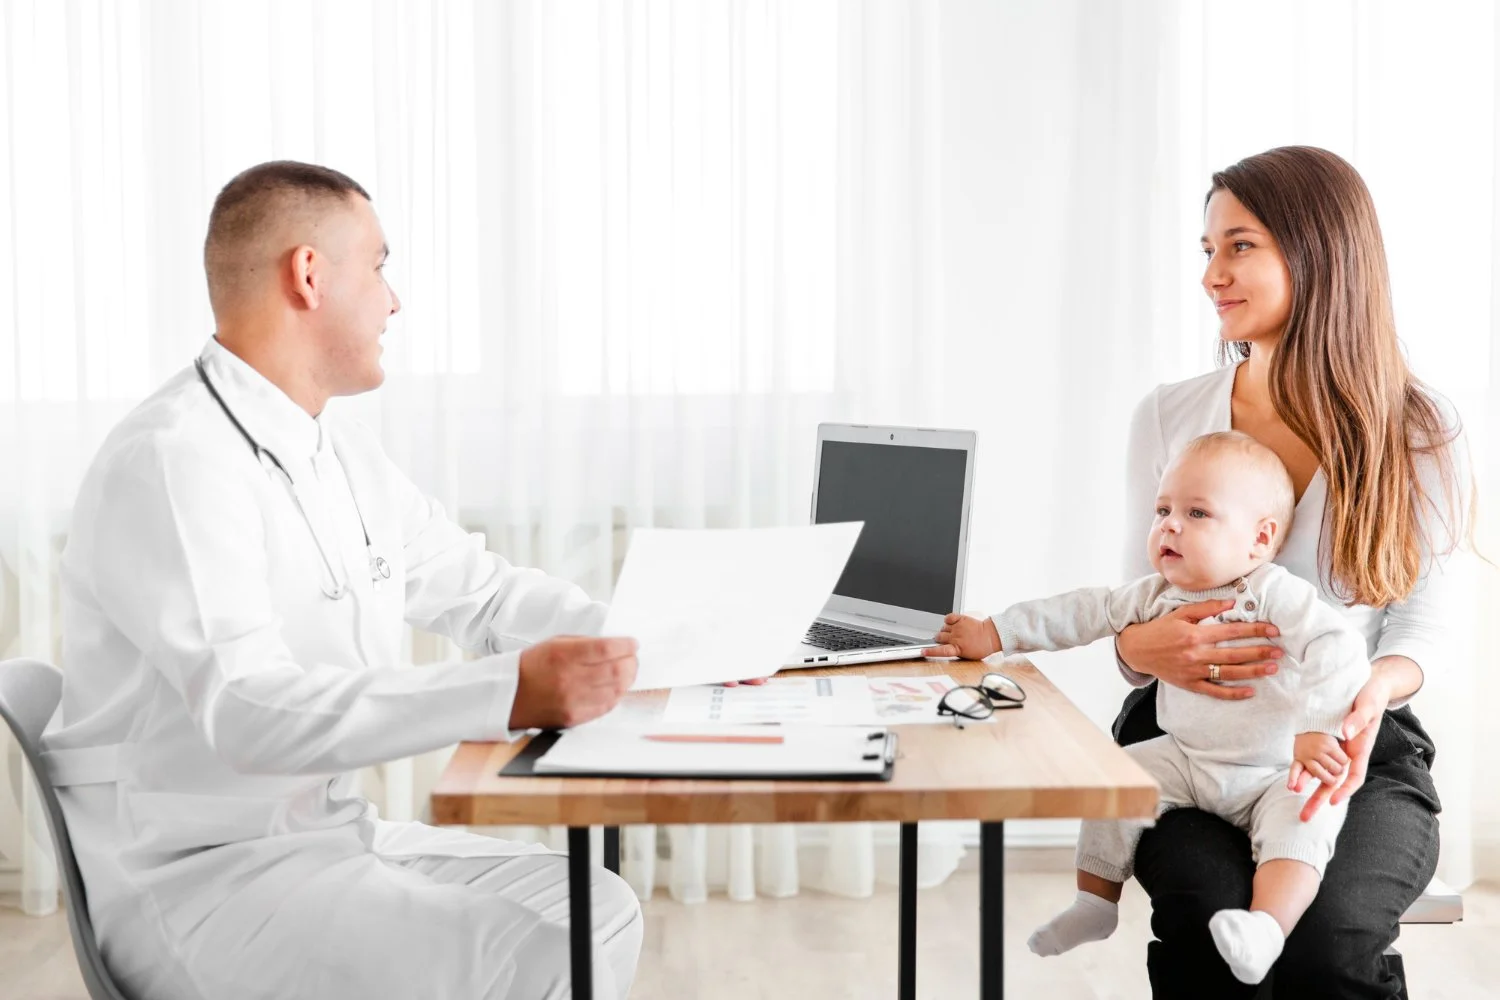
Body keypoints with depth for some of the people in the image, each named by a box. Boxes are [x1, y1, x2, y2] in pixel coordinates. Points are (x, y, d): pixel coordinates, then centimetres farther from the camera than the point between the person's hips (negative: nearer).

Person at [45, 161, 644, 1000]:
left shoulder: (341, 452, 10)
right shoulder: (172, 461, -20)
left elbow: (478, 589, 17)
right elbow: (248, 708, -31)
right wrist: (512, 693, -39)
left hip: (333, 830, 9)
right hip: (198, 876, -9)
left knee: (595, 912, -1)